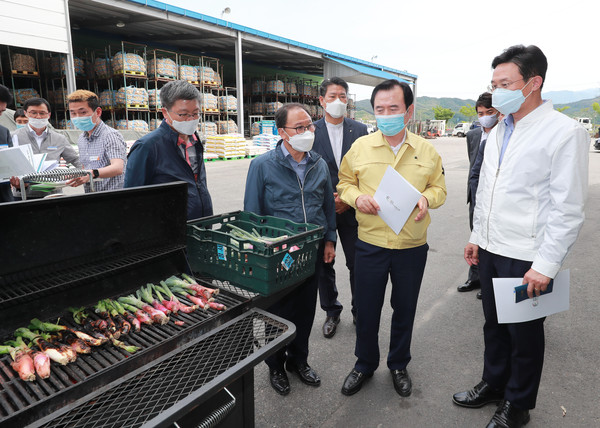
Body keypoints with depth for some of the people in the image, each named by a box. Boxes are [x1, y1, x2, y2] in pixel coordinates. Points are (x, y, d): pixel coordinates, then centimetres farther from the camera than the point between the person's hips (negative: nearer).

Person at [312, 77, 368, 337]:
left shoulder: (360, 130, 3)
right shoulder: (311, 131, 0)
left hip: (352, 209, 1)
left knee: (357, 264, 8)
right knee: (324, 265, 10)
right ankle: (331, 313, 30)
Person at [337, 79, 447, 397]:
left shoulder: (426, 150, 1)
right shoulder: (360, 146, -1)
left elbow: (439, 187, 9)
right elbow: (344, 182, 7)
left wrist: (427, 199, -13)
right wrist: (356, 197, -15)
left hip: (412, 247, 1)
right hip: (370, 244, 0)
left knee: (405, 310, 16)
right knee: (366, 310, 11)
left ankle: (398, 365, 41)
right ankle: (365, 363, 37)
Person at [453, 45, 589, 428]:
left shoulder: (565, 132, -13)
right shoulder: (498, 131, 9)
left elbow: (568, 210, -15)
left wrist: (545, 266, -17)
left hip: (526, 259, -6)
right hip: (490, 250, 6)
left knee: (524, 334, 12)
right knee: (494, 324, 20)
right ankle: (493, 385, 41)